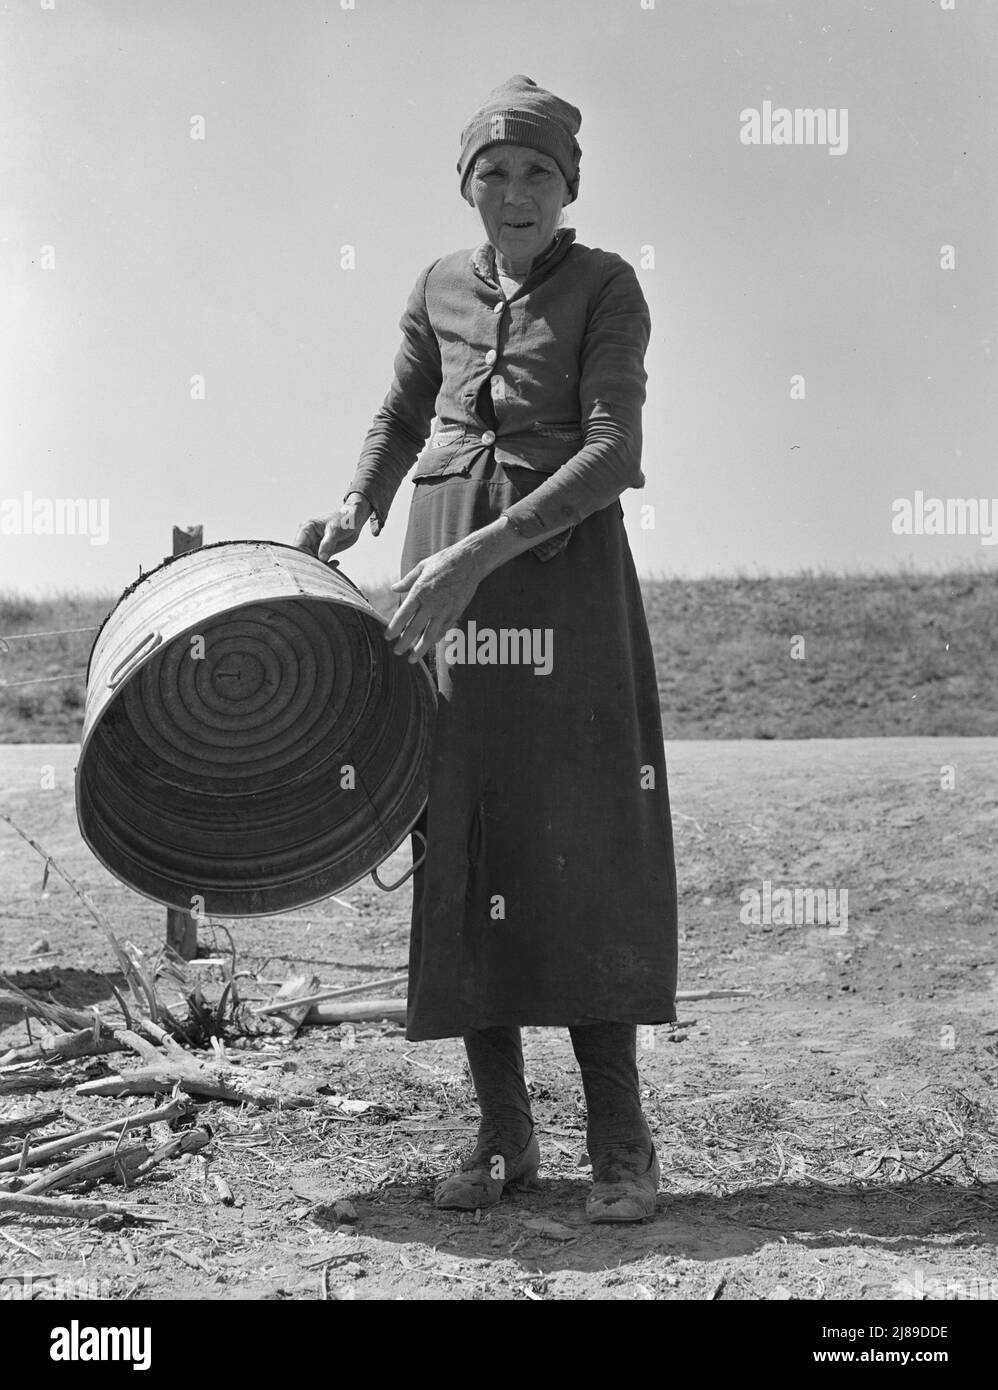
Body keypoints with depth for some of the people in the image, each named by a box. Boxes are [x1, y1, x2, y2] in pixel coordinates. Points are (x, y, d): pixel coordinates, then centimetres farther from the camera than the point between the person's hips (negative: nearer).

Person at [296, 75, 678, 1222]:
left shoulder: (606, 288, -1)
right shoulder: (440, 291, 12)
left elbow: (611, 454, -12)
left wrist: (479, 552, -21)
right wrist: (357, 508, 7)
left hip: (562, 561, -4)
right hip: (445, 574, 4)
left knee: (582, 846, -10)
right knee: (462, 845, 0)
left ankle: (619, 1139, -4)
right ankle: (503, 1134, 6)